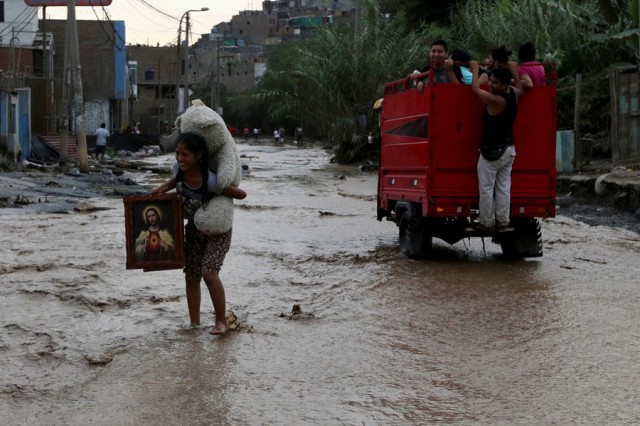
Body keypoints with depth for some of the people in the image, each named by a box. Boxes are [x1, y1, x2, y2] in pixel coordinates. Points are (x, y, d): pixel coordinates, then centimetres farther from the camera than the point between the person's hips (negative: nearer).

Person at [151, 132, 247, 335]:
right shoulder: (179, 168, -17)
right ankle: (194, 323, 22)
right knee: (191, 276, 8)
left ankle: (221, 321, -3)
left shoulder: (210, 181, -35)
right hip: (194, 228, 7)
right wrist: (163, 187, -8)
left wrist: (216, 196, -19)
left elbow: (241, 194, -24)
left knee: (209, 273, -20)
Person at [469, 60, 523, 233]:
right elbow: (520, 88, 27)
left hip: (491, 151, -8)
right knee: (503, 187, 11)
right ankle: (503, 221, 13)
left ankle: (487, 222, 3)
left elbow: (476, 89, -8)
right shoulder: (514, 94, 1)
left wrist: (475, 69, 6)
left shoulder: (496, 100, -22)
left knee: (486, 188, 0)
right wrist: (514, 72, 37)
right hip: (509, 149, 8)